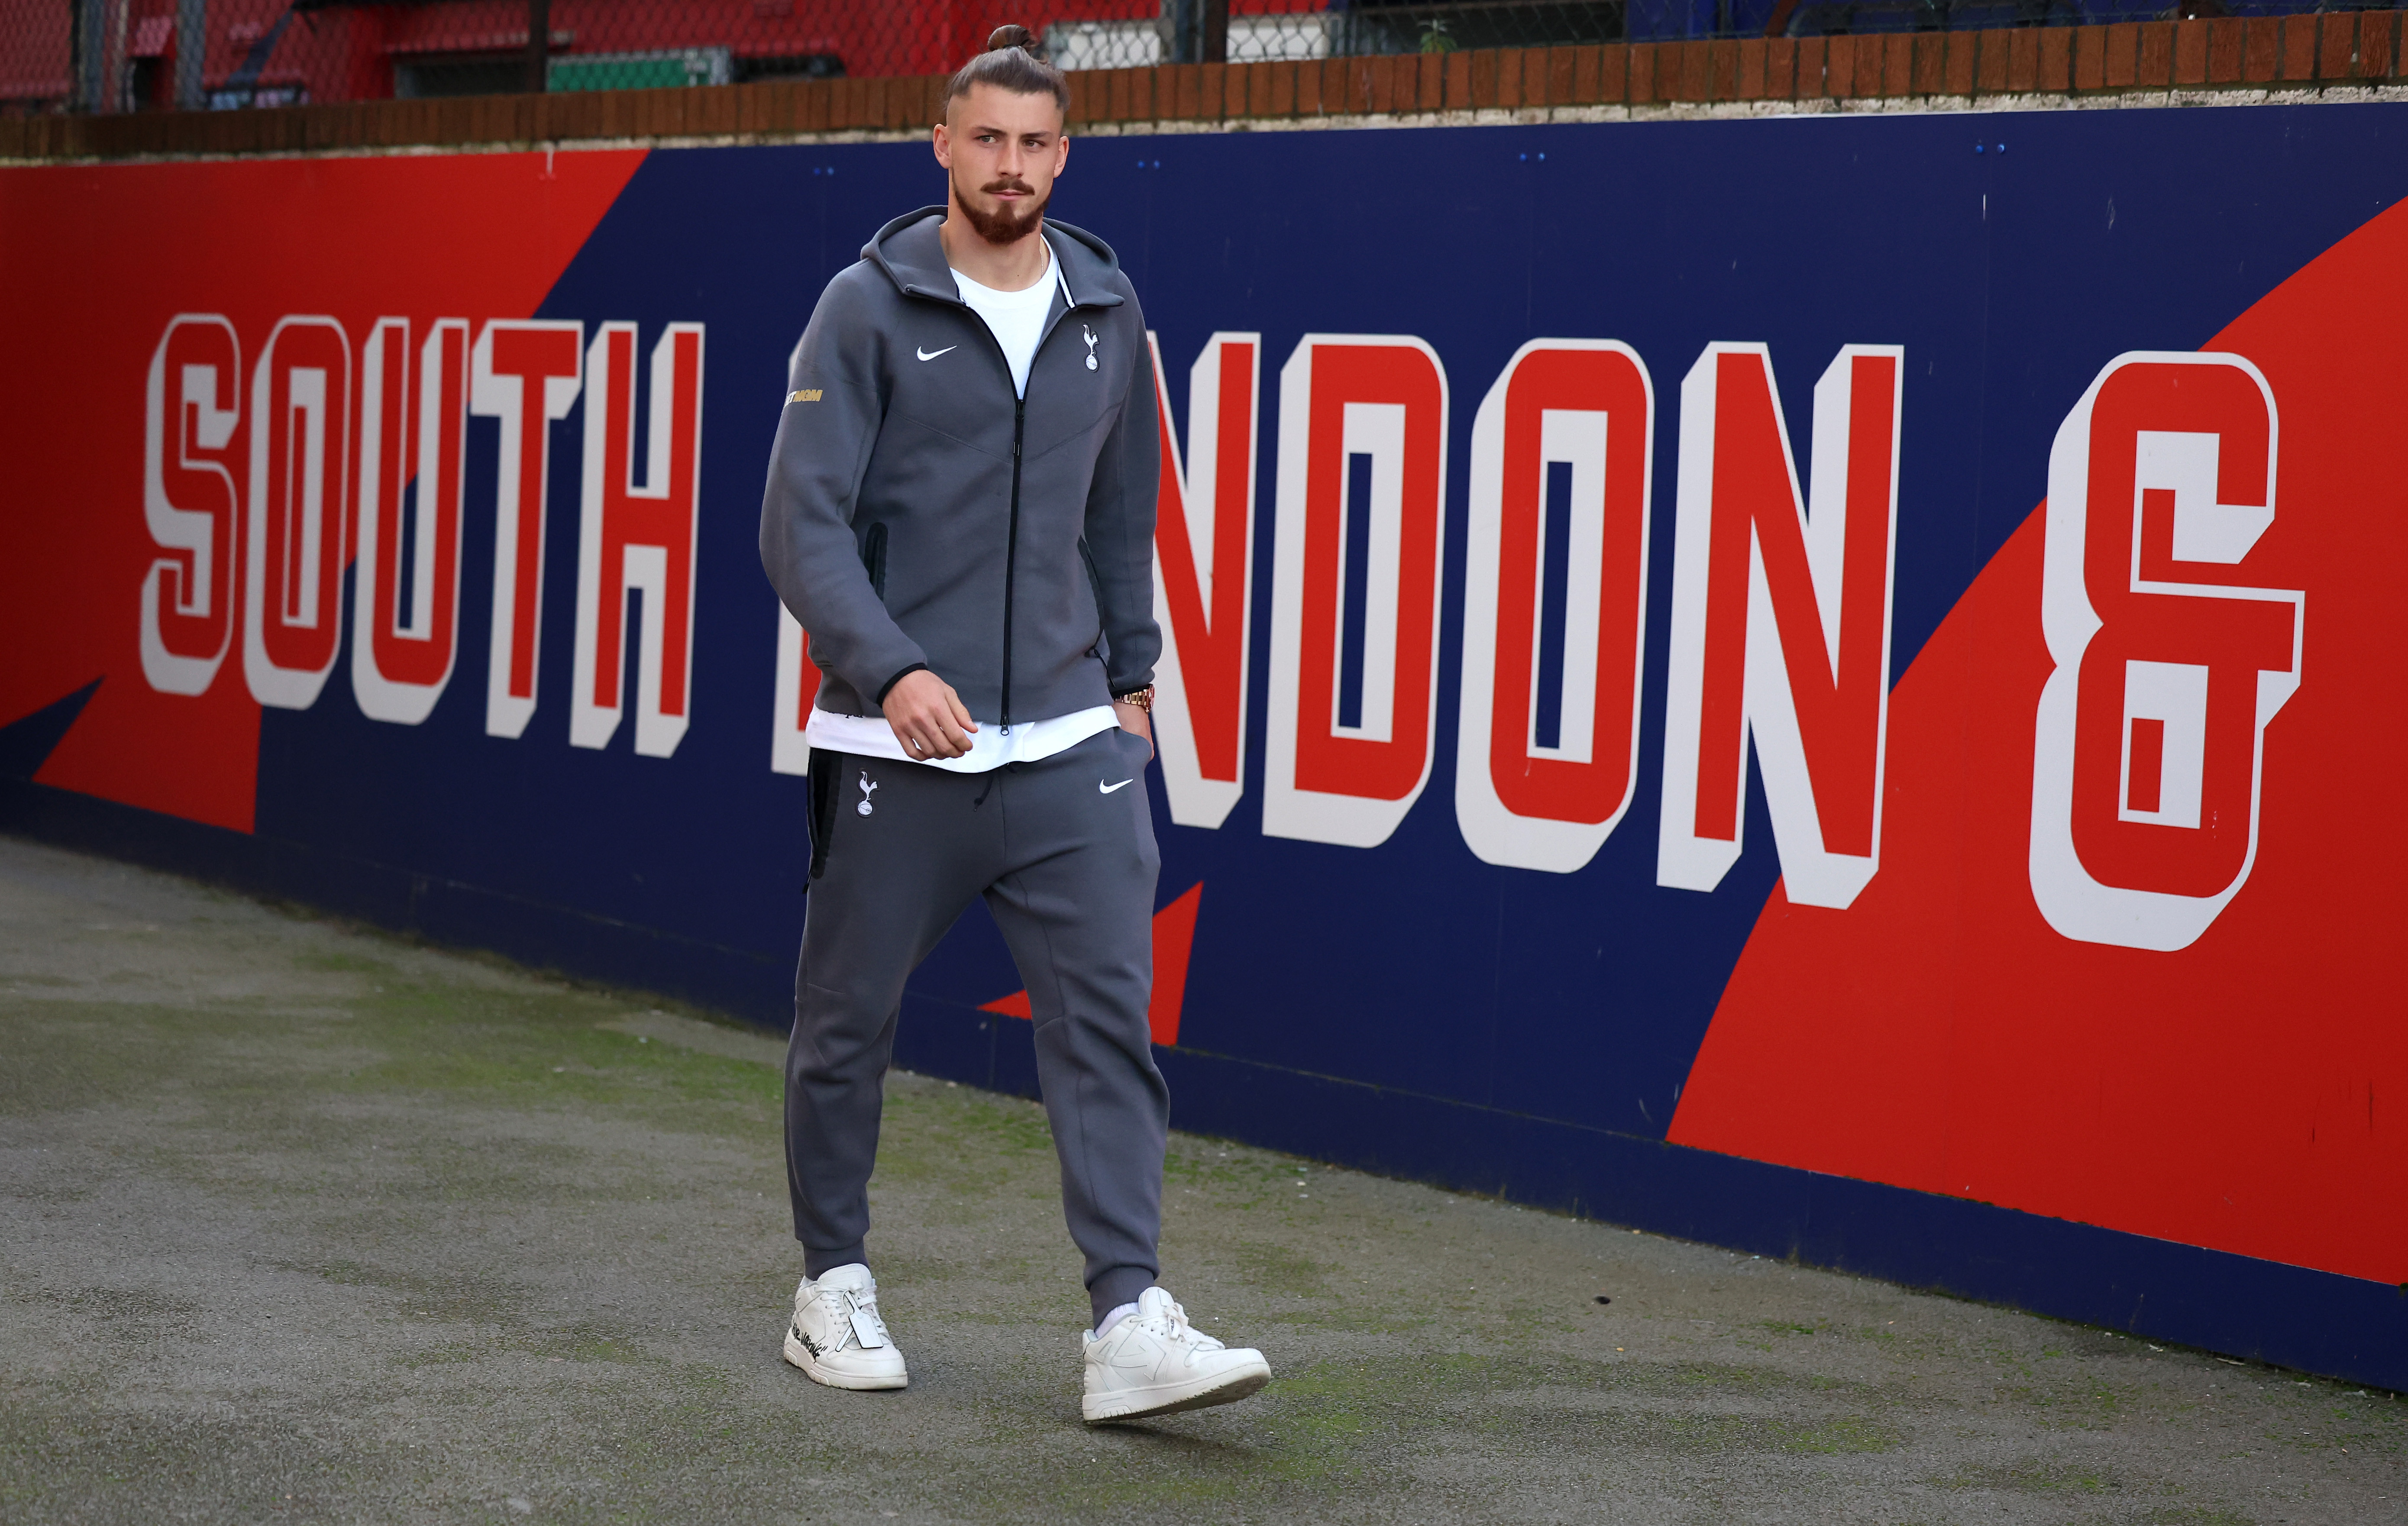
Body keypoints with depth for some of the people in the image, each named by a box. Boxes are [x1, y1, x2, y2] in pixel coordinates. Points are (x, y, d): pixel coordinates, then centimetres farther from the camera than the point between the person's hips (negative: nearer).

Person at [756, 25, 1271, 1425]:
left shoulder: (1108, 313, 9)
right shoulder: (870, 310, -5)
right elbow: (803, 522, -10)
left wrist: (1132, 674, 19)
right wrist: (891, 668, -23)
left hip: (1070, 744, 3)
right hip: (898, 741, -3)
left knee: (1111, 1013, -9)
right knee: (849, 1020, 8)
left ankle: (1130, 1322, -13)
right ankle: (834, 1287, 27)